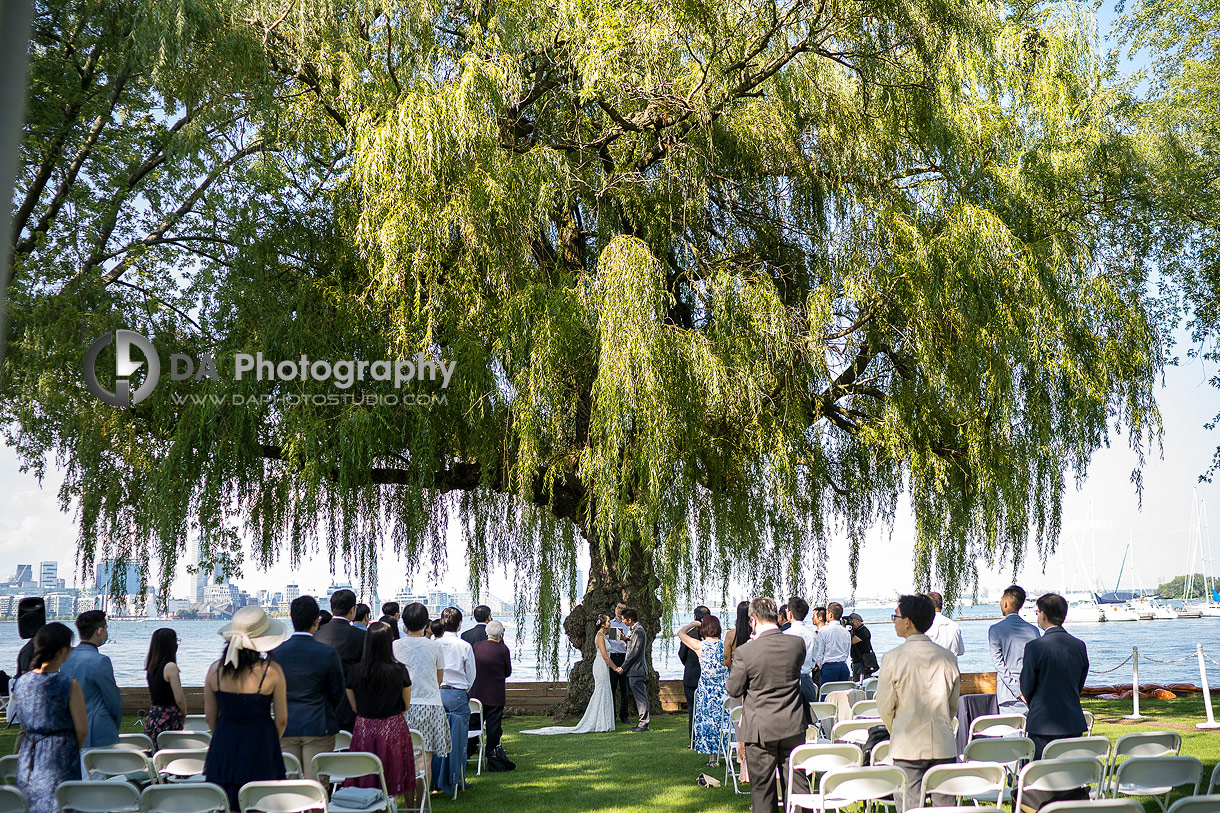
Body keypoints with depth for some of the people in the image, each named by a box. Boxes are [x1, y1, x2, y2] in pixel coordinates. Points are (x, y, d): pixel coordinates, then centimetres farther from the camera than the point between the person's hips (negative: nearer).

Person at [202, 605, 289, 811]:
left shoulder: (215, 670, -4)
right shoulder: (271, 671, -13)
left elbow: (210, 716, 6)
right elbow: (281, 719, -4)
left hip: (223, 749, 3)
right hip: (260, 749, -3)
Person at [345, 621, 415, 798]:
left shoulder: (355, 671, -8)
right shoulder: (399, 670, -11)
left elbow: (354, 706, 4)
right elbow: (406, 705, 1)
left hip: (364, 729, 1)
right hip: (394, 729, -1)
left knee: (365, 780, 10)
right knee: (392, 777, 13)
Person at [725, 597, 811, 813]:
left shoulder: (745, 652, -18)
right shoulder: (797, 643, -7)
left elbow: (734, 689, -7)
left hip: (760, 729, -3)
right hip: (793, 725, 3)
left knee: (762, 787, 9)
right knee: (797, 781, 15)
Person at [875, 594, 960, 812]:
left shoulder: (893, 658, -11)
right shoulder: (948, 657, 0)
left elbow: (884, 706, -4)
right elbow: (953, 705, 11)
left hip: (907, 747, -3)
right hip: (943, 747, 3)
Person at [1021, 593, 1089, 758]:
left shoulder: (1034, 647, -14)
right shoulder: (1080, 646, 3)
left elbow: (1026, 688, -6)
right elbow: (1079, 685, 11)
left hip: (1042, 725, -5)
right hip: (1074, 725, 6)